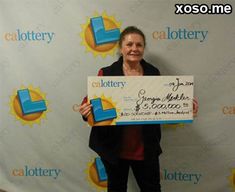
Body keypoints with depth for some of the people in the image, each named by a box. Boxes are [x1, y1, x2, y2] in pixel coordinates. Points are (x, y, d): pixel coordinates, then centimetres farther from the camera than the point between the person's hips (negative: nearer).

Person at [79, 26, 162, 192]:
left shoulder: (153, 73, 1)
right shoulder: (107, 73, -7)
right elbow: (92, 101, -8)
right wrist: (86, 110, -29)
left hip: (146, 147, 2)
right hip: (114, 147, -1)